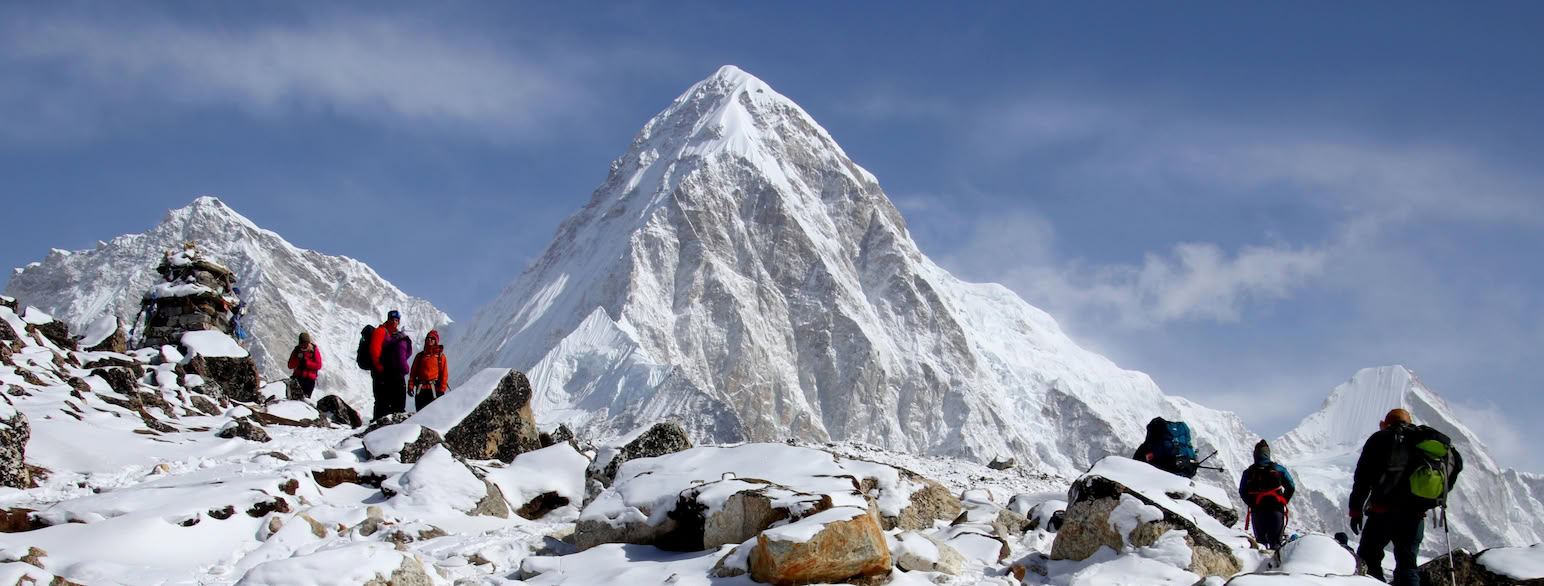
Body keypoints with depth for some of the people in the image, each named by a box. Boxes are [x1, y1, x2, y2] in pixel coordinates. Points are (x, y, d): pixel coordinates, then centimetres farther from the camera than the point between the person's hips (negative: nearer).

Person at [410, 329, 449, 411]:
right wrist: (411, 385, 2)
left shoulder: (440, 356, 7)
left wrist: (442, 389, -5)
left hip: (434, 389, -3)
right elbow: (414, 371, 12)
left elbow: (444, 373, 3)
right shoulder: (420, 355, 14)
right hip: (420, 389, 3)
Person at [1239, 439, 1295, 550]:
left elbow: (1242, 492, 2)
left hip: (1257, 511, 0)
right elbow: (1291, 487, 6)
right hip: (1276, 510, 0)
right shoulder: (1279, 469, 5)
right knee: (1276, 542, 2)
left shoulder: (1248, 472, 4)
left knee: (1260, 541, 11)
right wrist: (1282, 502, 14)